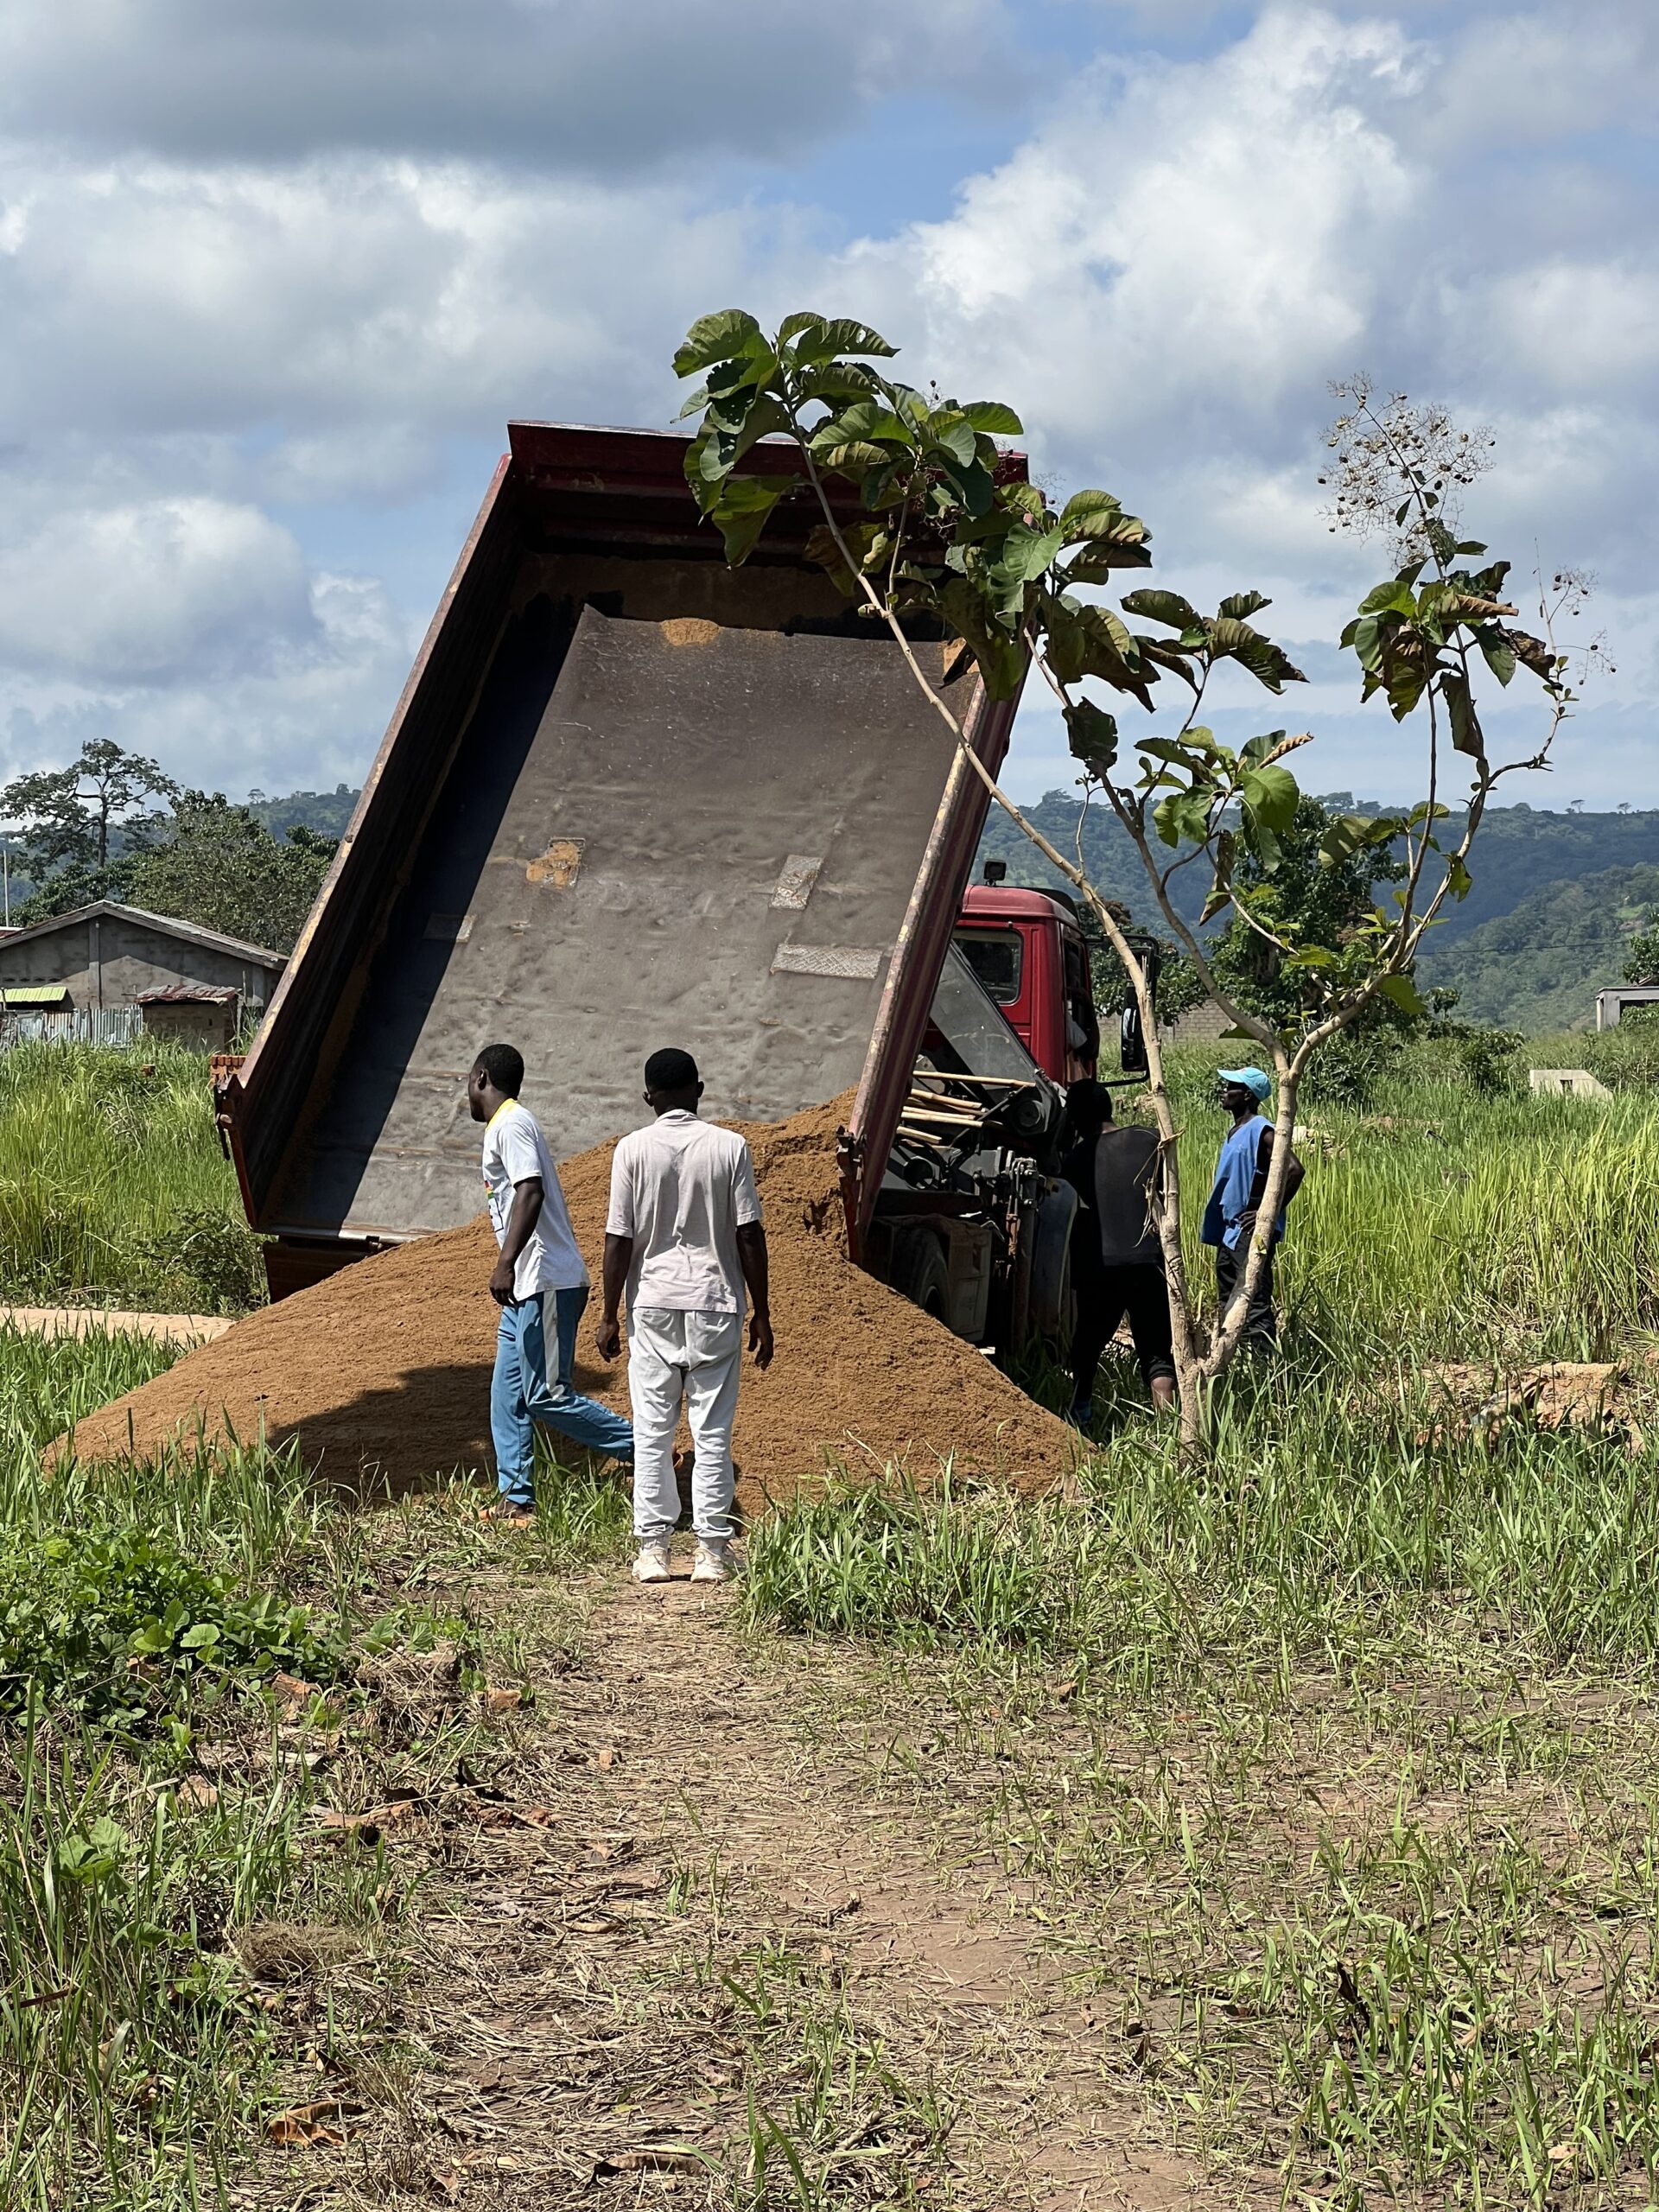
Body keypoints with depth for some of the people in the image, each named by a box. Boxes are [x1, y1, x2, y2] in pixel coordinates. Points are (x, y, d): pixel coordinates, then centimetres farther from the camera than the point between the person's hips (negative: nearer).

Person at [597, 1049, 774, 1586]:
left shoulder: (633, 1150, -3)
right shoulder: (729, 1147, -3)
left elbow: (619, 1239, -4)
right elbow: (750, 1235, -3)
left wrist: (609, 1315, 4)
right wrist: (761, 1313, 4)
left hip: (653, 1305, 0)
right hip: (715, 1302, 0)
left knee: (652, 1434, 6)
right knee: (712, 1434, 4)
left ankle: (652, 1550, 6)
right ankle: (712, 1551, 4)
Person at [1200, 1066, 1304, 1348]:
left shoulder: (1261, 1131, -13)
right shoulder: (1234, 1133, 15)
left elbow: (1295, 1170, -23)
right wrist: (1219, 1228, 15)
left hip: (1252, 1231, -10)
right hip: (1230, 1232, 10)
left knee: (1254, 1306, -14)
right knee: (1229, 1307, 13)